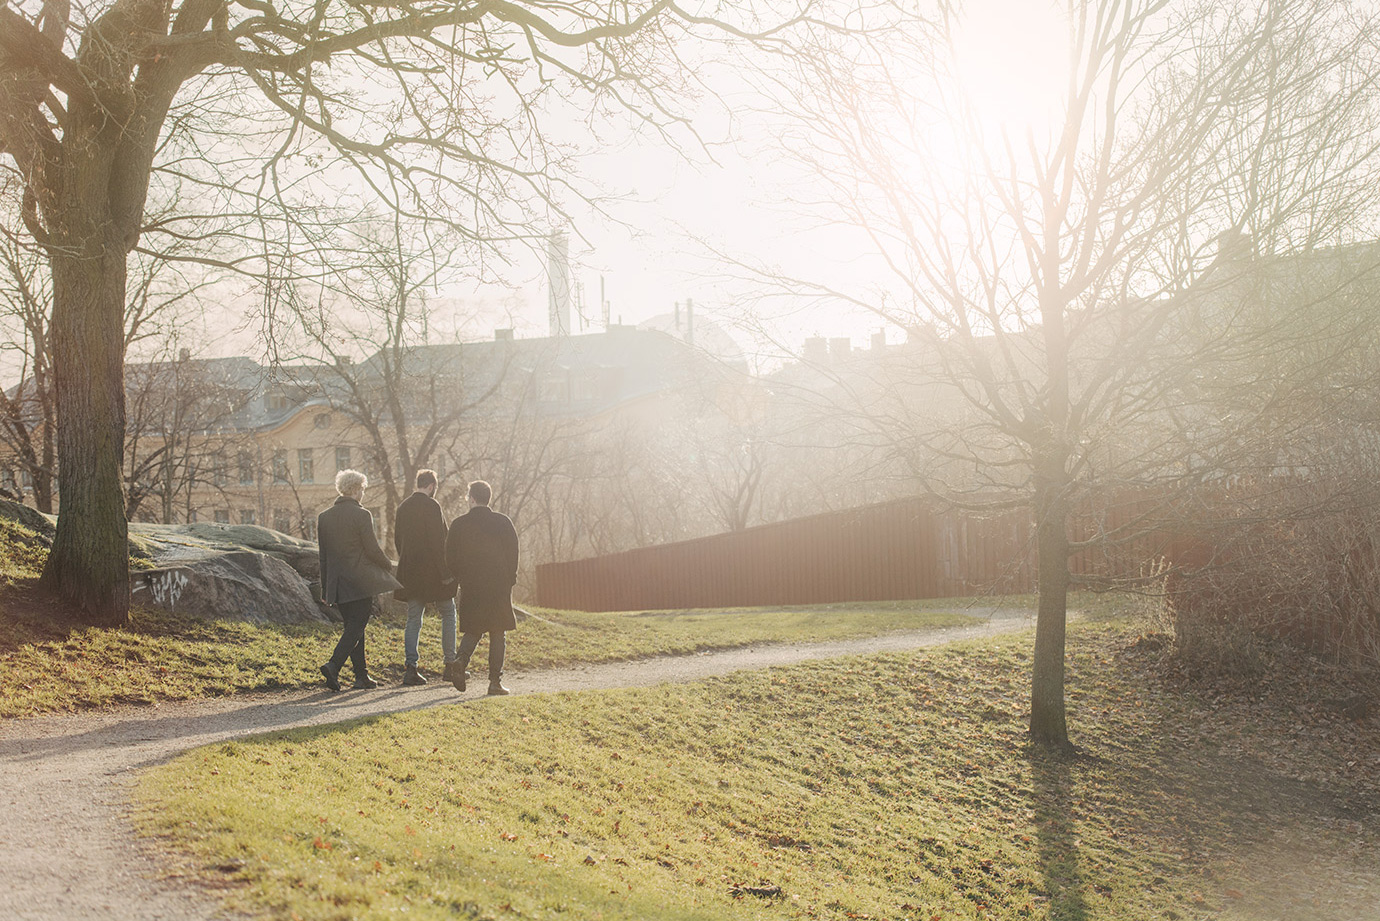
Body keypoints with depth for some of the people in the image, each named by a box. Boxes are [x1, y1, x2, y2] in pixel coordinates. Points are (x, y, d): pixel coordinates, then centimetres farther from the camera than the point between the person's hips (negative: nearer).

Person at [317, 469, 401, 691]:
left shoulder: (324, 517, 7)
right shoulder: (361, 515, -11)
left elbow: (323, 554, 10)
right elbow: (372, 549, -11)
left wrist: (325, 587, 15)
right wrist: (388, 565, 9)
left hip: (337, 582, 6)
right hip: (360, 581, -6)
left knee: (352, 626, 13)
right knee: (356, 627, -3)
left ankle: (361, 676, 15)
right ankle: (333, 665, -19)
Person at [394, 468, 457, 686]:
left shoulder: (403, 507, 9)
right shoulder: (431, 506, -12)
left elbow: (397, 540, 14)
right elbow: (438, 541, -17)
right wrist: (445, 572, -15)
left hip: (410, 572, 6)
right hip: (432, 570, -6)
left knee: (413, 619, 7)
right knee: (448, 614, 8)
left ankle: (411, 667, -3)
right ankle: (451, 665, 9)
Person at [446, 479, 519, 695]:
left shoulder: (459, 524, 0)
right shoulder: (503, 522, -1)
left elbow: (450, 556, 2)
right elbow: (513, 553, -1)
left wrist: (459, 578, 14)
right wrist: (510, 580, 8)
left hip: (470, 587, 1)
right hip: (499, 586, -1)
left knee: (473, 630, 14)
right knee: (497, 633, 5)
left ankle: (461, 662, -12)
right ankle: (495, 681, 0)